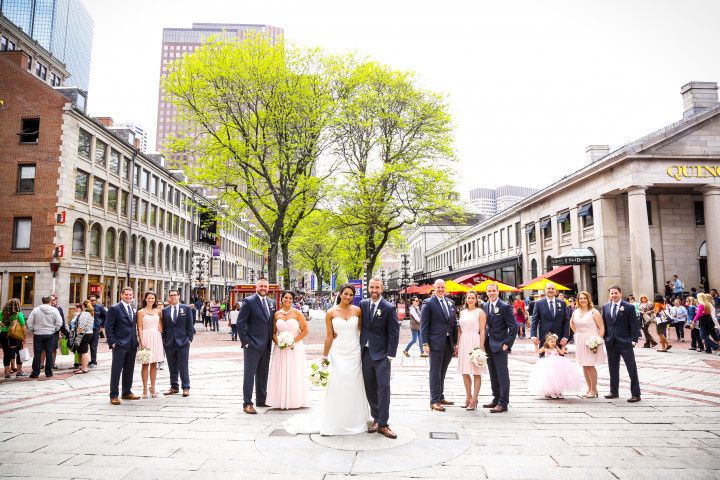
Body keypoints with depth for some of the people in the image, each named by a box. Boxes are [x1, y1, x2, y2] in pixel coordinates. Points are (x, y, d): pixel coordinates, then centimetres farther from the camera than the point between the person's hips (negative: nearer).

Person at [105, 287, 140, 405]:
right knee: (116, 371, 0)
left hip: (132, 345, 6)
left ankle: (127, 393, 23)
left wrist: (136, 342, 11)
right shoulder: (114, 309, -5)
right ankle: (113, 395, 8)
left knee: (129, 370, 12)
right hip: (119, 345, -6)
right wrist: (112, 343, -13)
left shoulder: (133, 309, 14)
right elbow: (108, 327, -8)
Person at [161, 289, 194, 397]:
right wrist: (164, 340, 4)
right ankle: (174, 387, 20)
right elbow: (163, 327, 11)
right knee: (172, 367, 10)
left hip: (183, 342, -3)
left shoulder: (186, 308, 2)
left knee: (183, 366, -1)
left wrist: (189, 339, -4)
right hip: (169, 343, 3)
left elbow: (190, 325, 1)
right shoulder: (165, 310, 8)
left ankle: (186, 388, 6)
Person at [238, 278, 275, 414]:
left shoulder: (271, 303, 12)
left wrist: (272, 340, 10)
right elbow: (240, 323, -9)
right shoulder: (249, 302, -7)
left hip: (266, 346, 7)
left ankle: (261, 400, 26)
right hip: (253, 345, -6)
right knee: (249, 374, -3)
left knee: (263, 374, 15)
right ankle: (247, 403, 3)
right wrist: (245, 341, -12)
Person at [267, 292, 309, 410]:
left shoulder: (297, 313, -2)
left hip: (295, 348, -3)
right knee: (280, 374, 2)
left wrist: (292, 341, -12)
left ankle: (294, 401, 10)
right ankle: (281, 401, 11)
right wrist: (277, 342, -7)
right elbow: (273, 332, 12)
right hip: (280, 348, 3)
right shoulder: (277, 314, 7)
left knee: (294, 373, 1)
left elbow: (305, 330, -4)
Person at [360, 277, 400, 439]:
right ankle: (376, 419, 23)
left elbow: (394, 333, -7)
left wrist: (390, 355, -11)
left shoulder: (389, 308, -7)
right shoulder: (363, 304, 6)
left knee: (384, 387, -7)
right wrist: (360, 345, 4)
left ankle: (383, 424, -1)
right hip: (366, 353, 5)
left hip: (381, 354, -4)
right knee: (369, 388, 10)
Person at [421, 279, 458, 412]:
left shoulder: (450, 303, 12)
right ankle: (434, 401, 6)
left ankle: (440, 397, 27)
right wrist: (425, 343, -13)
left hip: (449, 343, 6)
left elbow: (454, 323, 14)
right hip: (436, 343, -6)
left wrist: (455, 342, 10)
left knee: (442, 372, 15)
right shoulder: (428, 303, -6)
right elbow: (423, 325, -8)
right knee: (435, 373, 0)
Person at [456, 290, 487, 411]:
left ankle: (474, 400, 7)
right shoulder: (462, 312, 14)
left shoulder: (480, 312, -2)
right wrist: (457, 344, 10)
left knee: (476, 372, 1)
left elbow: (482, 331, -7)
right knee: (465, 372, 8)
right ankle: (468, 397, 21)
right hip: (463, 343, 5)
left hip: (475, 343, -5)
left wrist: (481, 347, -14)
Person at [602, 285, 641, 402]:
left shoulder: (629, 307, -5)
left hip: (625, 342, -4)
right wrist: (605, 338, 7)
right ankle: (614, 392, 25)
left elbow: (634, 325, -5)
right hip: (610, 343, 5)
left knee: (632, 369, 0)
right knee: (613, 369, 13)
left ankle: (635, 394, 7)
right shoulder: (605, 307, 8)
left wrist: (634, 340, -11)